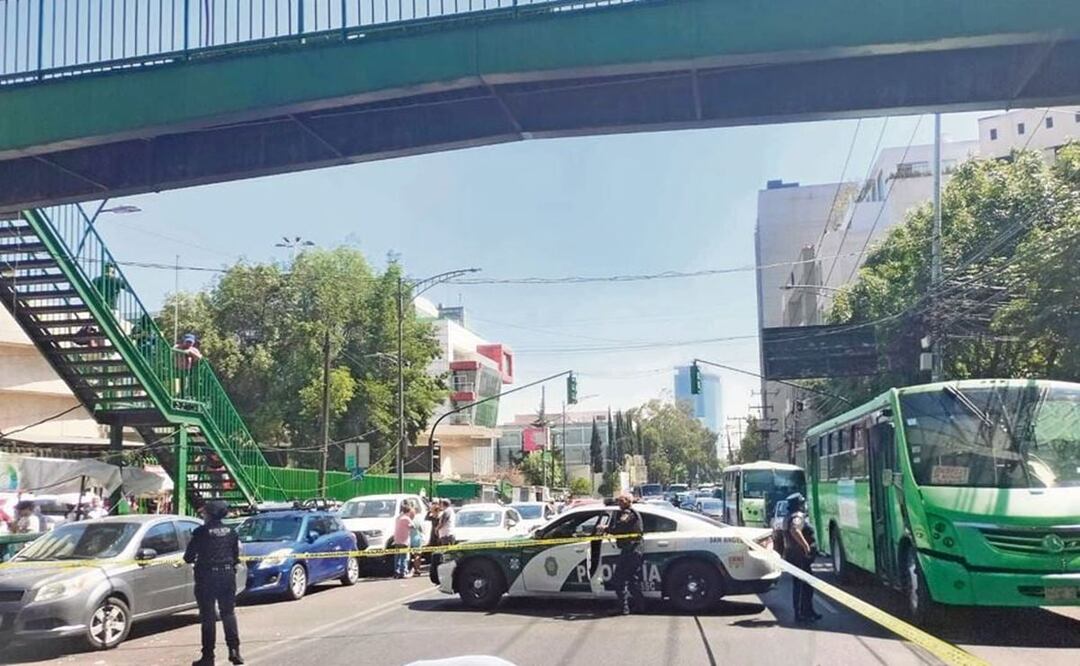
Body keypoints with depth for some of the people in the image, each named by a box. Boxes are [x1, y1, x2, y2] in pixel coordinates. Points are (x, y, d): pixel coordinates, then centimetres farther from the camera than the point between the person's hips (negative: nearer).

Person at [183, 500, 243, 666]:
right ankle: (234, 650, 8)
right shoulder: (230, 532, 3)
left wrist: (196, 560, 15)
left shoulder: (201, 532, -11)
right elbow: (236, 556, 8)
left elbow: (188, 557, -6)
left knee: (208, 616, 4)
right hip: (228, 575, 4)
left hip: (207, 577, -4)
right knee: (228, 613, 14)